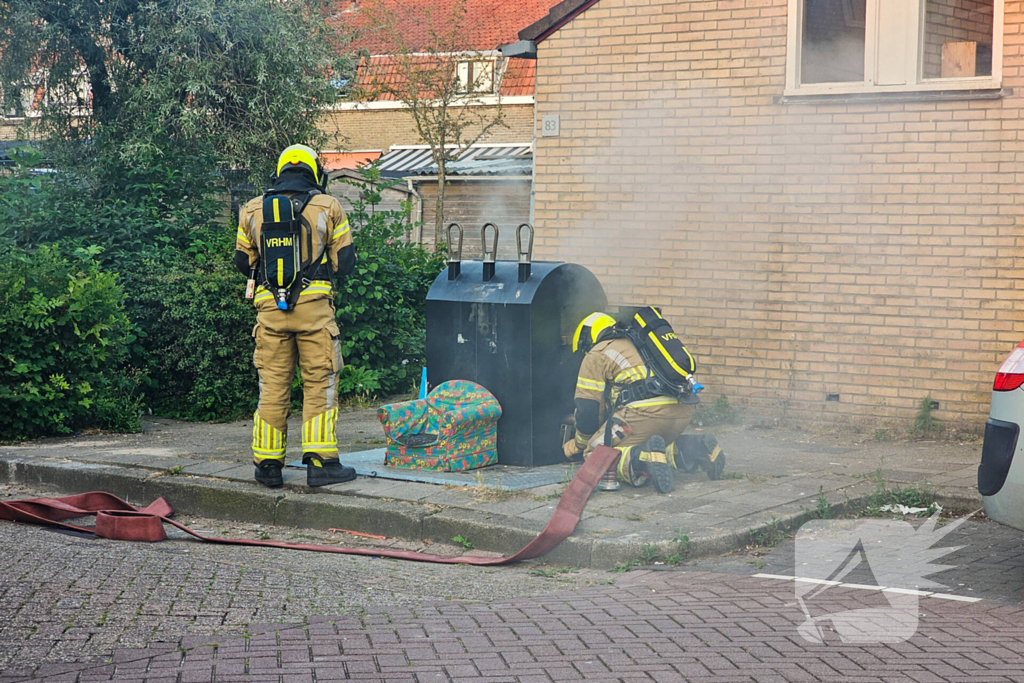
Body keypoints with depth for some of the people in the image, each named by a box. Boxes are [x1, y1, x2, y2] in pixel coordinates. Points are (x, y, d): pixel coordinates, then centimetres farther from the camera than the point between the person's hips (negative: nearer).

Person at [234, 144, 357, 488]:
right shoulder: (328, 207, 1)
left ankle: (268, 463, 12)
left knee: (273, 386, 9)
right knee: (319, 383, 3)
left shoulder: (252, 211, 9)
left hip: (269, 307, 3)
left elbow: (243, 262, 16)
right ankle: (320, 462, -1)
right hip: (314, 305, -3)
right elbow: (344, 262, 3)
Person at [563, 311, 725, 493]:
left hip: (648, 413, -8)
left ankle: (641, 459, -25)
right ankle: (692, 448, 6)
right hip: (683, 410, 8)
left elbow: (588, 408, 7)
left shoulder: (596, 354, 11)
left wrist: (579, 444, 24)